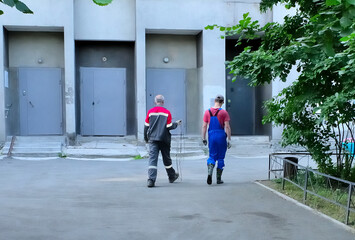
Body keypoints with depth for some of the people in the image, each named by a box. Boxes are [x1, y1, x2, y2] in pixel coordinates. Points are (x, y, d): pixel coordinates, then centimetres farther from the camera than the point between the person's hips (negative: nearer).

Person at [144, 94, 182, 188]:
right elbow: (169, 127, -7)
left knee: (152, 159, -5)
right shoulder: (167, 112, -3)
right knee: (166, 159, 15)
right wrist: (176, 124, 13)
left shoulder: (150, 112, 3)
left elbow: (146, 126, 5)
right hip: (164, 139, 0)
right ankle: (172, 176, 31)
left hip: (152, 139, 1)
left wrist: (146, 138, 18)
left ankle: (151, 180, -18)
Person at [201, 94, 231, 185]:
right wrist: (229, 139, -4)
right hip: (221, 136, -2)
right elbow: (227, 127, -9)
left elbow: (204, 126, 3)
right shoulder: (224, 112, -6)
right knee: (220, 158, 9)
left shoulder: (207, 111, 3)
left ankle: (209, 173, -15)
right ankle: (219, 179, 14)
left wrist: (203, 138, 10)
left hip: (211, 136, 2)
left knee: (212, 156, 11)